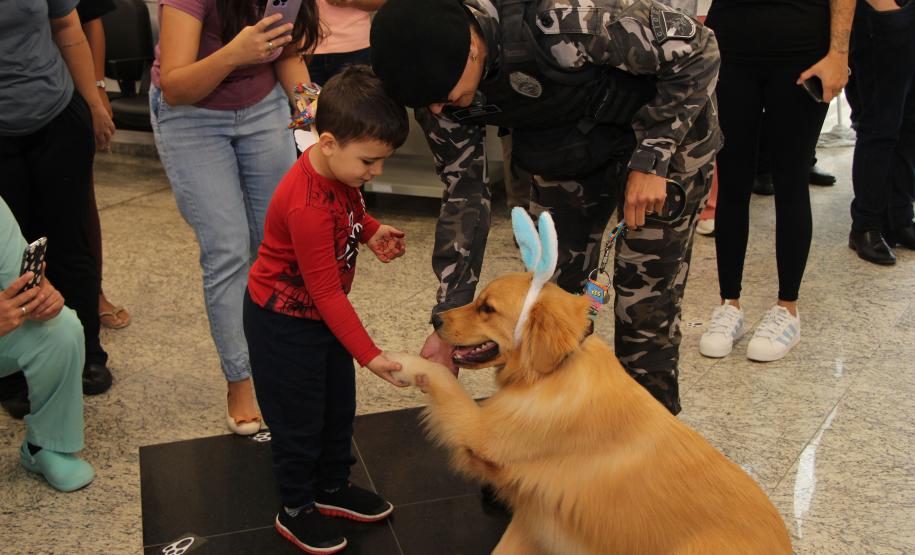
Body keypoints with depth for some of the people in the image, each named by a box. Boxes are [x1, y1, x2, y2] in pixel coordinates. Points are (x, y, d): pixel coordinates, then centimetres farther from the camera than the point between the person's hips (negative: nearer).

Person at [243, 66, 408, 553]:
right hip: (284, 324, -9)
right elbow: (328, 293, -31)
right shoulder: (307, 206, -35)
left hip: (322, 313, 9)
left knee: (339, 404, 19)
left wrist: (372, 230, -3)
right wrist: (370, 355, -28)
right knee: (299, 418, 7)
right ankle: (296, 509, 27)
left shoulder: (338, 170, -8)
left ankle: (332, 486, 40)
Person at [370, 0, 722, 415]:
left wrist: (650, 161, -29)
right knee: (552, 284, 6)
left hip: (664, 129, -5)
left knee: (646, 293, -6)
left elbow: (696, 48, -27)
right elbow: (463, 193, -10)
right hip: (566, 143, 6)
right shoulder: (438, 84, -20)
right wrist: (448, 320, -13)